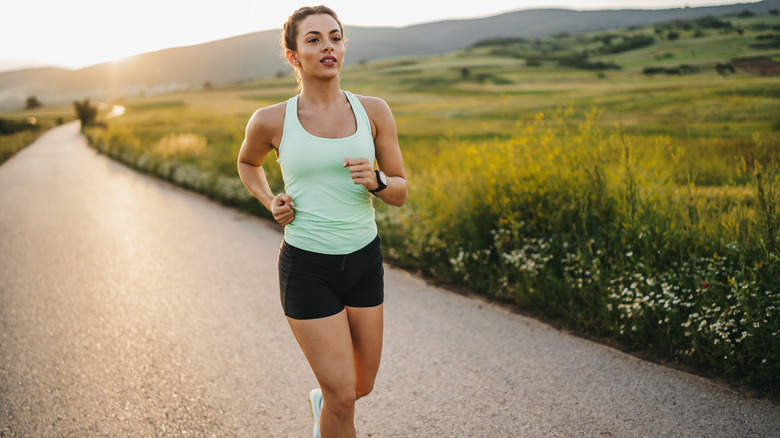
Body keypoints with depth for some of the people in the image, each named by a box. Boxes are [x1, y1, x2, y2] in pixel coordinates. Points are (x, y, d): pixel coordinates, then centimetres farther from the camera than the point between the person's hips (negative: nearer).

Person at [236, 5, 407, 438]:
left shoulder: (374, 111, -2)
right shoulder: (271, 121, -7)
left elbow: (400, 193, 3)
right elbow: (247, 163, 16)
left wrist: (374, 179, -19)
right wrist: (270, 202, -3)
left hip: (364, 261, 3)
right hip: (307, 267, -3)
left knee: (362, 386, 17)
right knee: (343, 396, -3)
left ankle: (321, 400, 51)